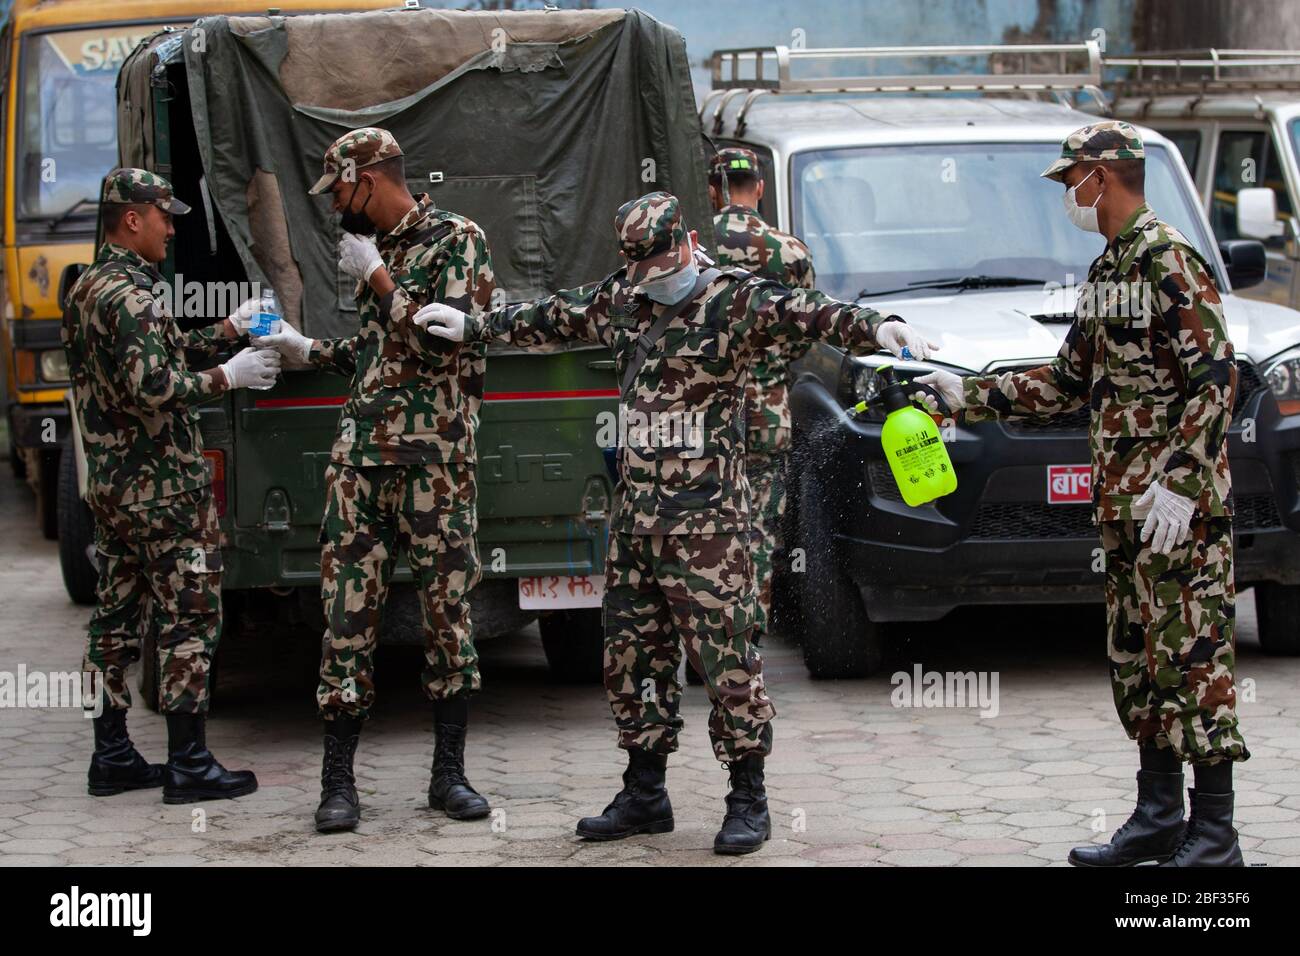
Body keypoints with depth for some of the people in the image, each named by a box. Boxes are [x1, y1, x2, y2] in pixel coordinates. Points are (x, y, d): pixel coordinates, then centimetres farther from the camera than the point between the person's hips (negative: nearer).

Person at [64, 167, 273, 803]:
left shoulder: (85, 291, 14)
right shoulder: (130, 293, -18)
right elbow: (154, 387, -26)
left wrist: (227, 332, 15)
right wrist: (227, 376, -15)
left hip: (110, 483, 10)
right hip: (164, 488, -10)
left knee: (117, 618, 12)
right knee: (189, 618, -5)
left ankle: (112, 757, 16)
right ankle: (189, 765, -4)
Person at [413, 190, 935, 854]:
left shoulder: (731, 301, -8)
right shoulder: (619, 300, 12)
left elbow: (802, 313, -24)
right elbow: (551, 318, 28)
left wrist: (875, 327, -41)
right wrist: (474, 326, 36)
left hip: (705, 519, -7)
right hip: (634, 516, 7)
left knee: (724, 652, -6)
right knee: (632, 652, 11)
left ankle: (747, 801, 1)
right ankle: (644, 794, 22)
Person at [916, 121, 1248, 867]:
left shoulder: (1169, 262, -13)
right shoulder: (1107, 272, 17)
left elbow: (1216, 380, -18)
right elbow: (1070, 382, 25)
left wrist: (1180, 483, -23)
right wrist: (972, 395, 22)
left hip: (1181, 504, -10)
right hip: (1123, 500, 10)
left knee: (1191, 654, -8)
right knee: (1138, 657, 11)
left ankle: (1214, 833, -5)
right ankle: (1159, 814, 18)